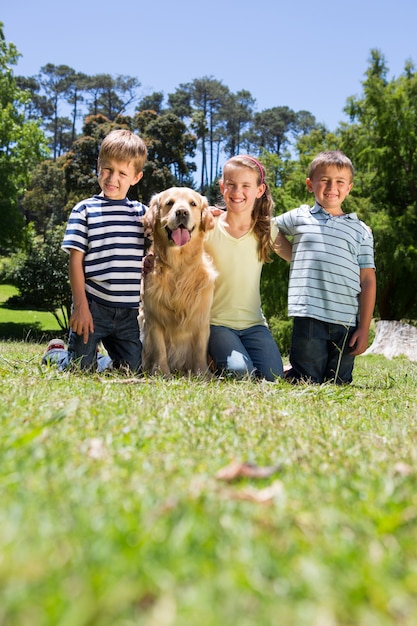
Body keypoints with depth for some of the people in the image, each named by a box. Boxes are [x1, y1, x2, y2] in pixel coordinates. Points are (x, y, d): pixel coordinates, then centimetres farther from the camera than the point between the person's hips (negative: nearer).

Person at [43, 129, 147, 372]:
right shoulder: (85, 210, -2)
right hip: (93, 305, -3)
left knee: (130, 369, 6)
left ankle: (96, 357, 32)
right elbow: (76, 260, -4)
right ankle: (54, 353, 32)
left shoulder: (142, 212, 7)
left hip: (128, 311, 3)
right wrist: (80, 305, -10)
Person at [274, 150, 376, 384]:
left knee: (339, 385, 7)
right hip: (309, 319, -2)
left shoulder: (361, 231, 9)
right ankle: (282, 373, 26)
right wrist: (295, 259, 12)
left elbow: (368, 281, 6)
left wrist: (364, 329, 0)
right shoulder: (299, 218, 8)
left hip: (347, 323, 2)